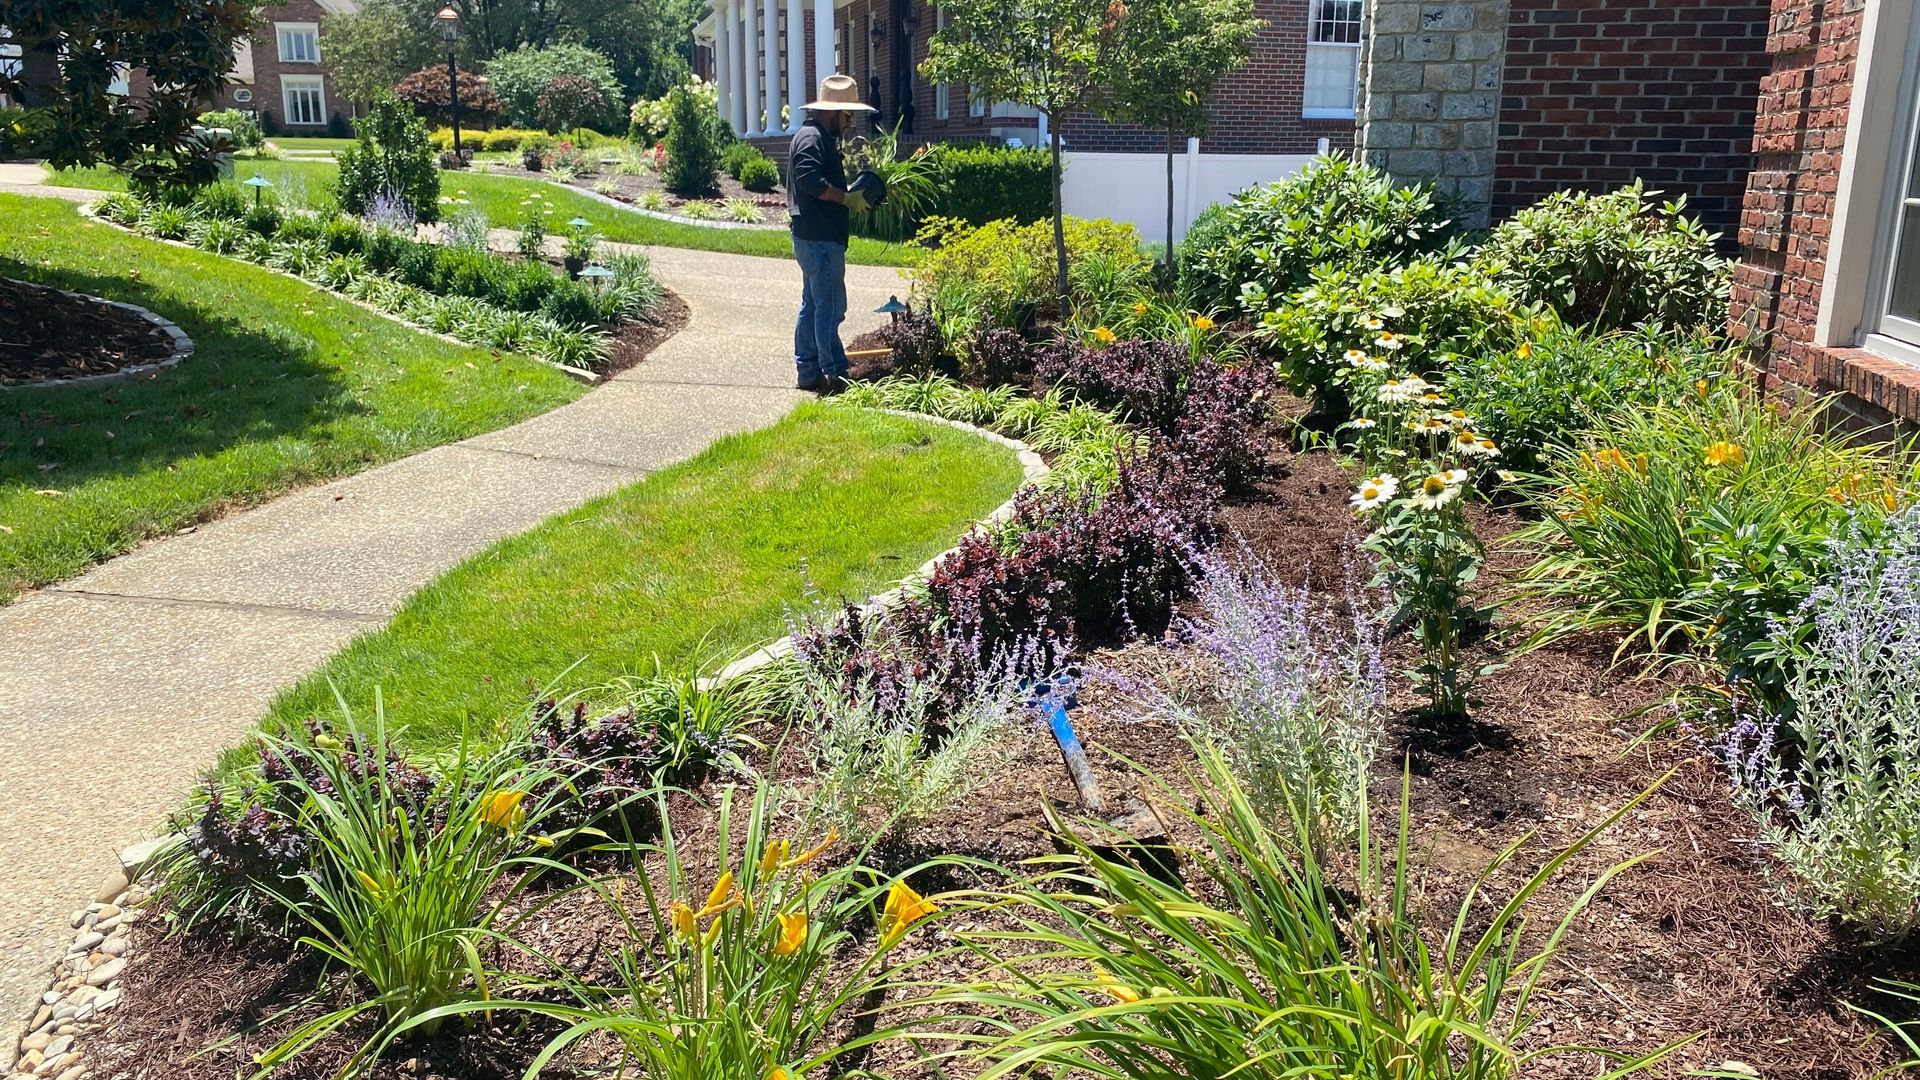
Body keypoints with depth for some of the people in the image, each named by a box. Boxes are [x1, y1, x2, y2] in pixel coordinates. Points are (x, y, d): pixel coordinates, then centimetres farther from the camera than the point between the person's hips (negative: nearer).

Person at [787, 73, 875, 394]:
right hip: (820, 238, -11)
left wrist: (853, 195, 9)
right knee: (830, 307, -9)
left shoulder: (820, 138, 21)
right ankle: (834, 374, -6)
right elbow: (812, 181, -26)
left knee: (812, 305, 13)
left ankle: (808, 372, 19)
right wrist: (848, 198, -18)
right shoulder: (812, 138, -13)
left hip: (815, 237, 11)